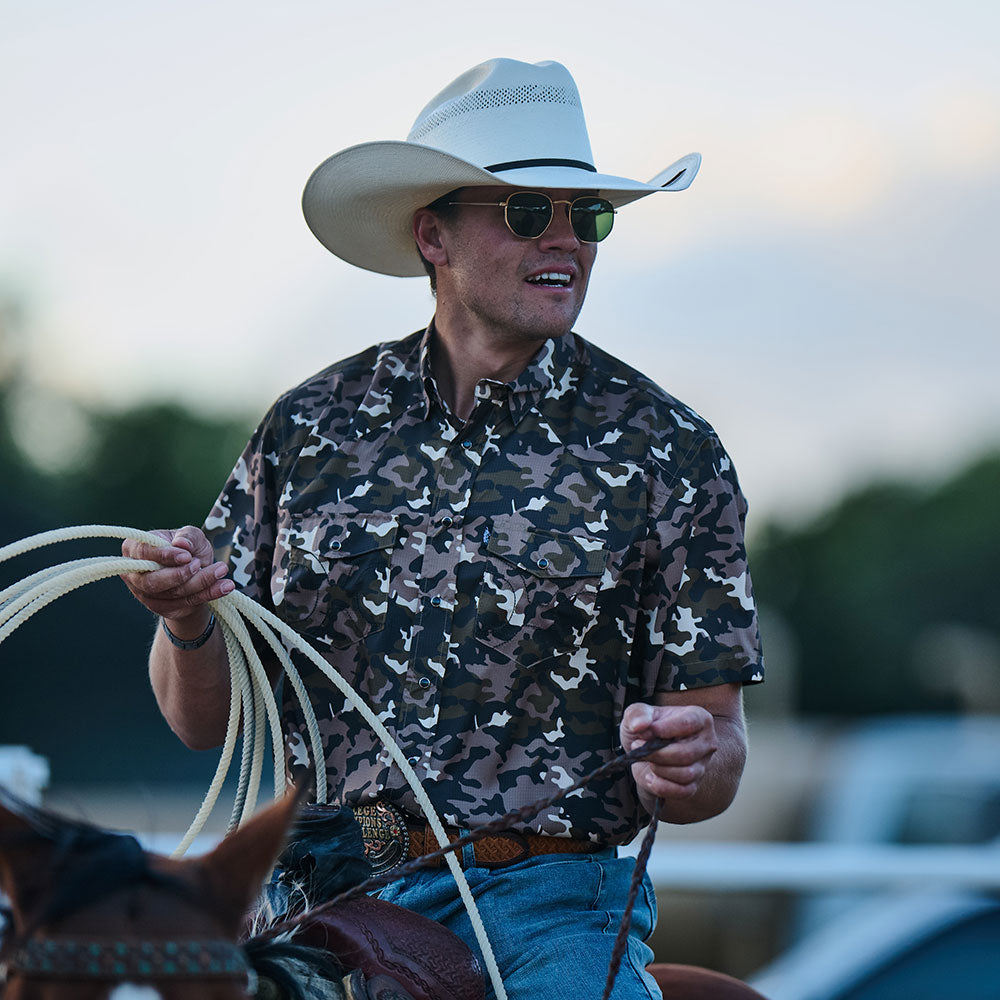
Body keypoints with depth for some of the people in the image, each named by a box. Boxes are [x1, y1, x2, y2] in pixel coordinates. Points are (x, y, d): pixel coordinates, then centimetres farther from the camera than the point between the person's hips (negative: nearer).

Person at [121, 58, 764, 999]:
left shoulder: (667, 452, 3)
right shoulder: (311, 427, 9)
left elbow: (719, 756, 3)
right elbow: (204, 718, 12)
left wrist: (685, 766, -20)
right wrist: (188, 623, -9)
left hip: (545, 910, -2)